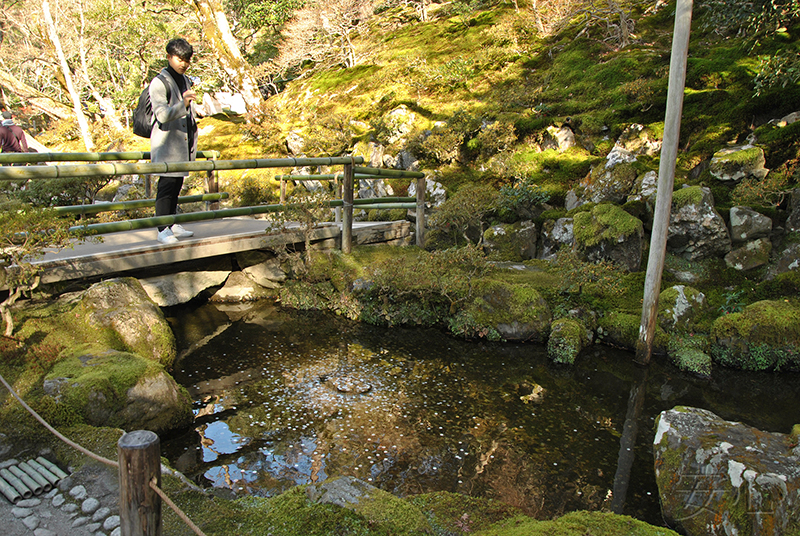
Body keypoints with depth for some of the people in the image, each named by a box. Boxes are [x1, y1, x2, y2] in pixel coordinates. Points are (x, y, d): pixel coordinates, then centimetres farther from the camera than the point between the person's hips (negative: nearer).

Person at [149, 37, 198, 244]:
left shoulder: (186, 80, 16)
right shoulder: (160, 82, -11)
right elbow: (162, 115, -23)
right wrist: (183, 105, -39)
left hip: (183, 141, 8)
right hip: (167, 143, -8)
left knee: (177, 185, 12)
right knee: (167, 185, -9)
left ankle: (172, 225, 20)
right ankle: (163, 230, -5)